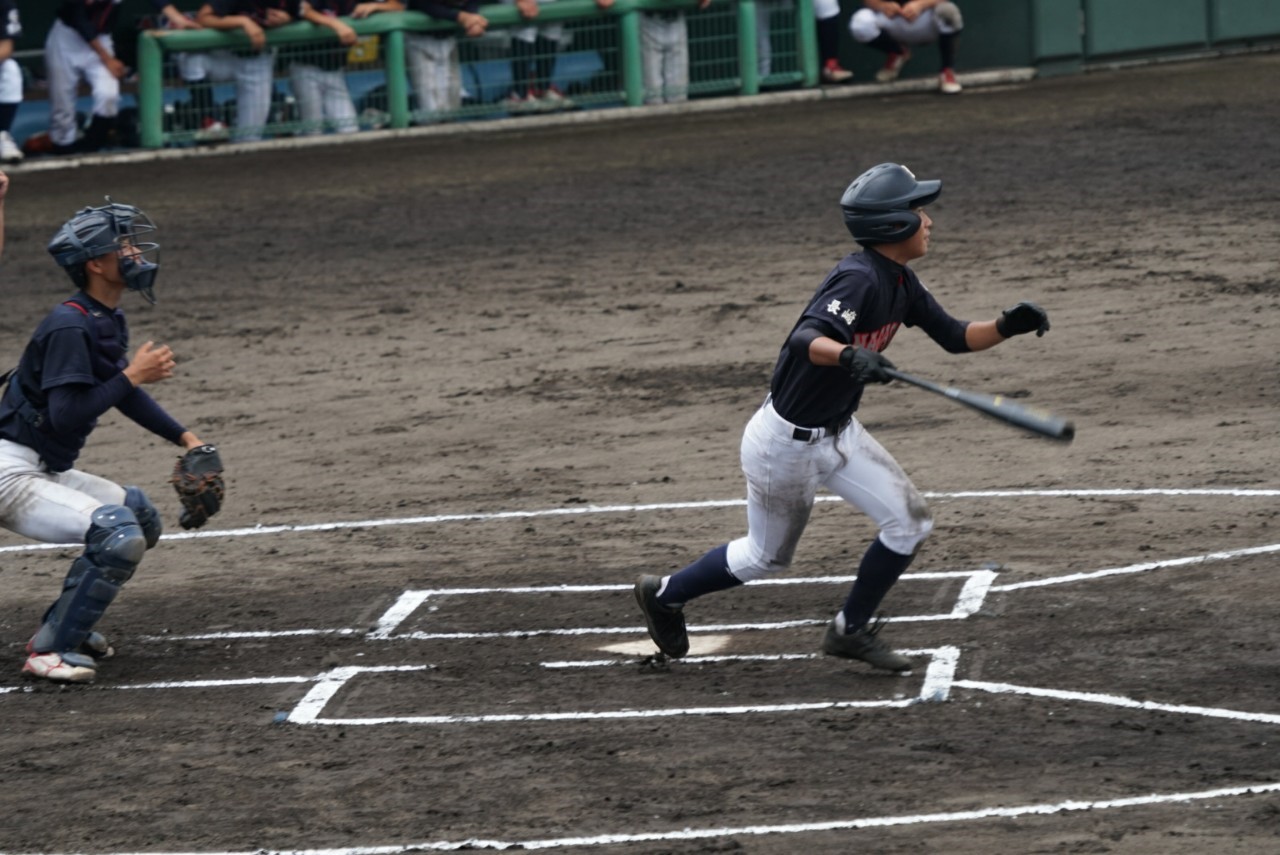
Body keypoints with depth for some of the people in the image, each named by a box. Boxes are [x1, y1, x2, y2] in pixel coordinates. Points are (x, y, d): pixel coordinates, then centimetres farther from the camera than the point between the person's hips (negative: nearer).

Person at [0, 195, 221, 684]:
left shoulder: (108, 322, 10)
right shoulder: (70, 327, -20)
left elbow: (120, 392, 26)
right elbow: (65, 417, -26)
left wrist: (183, 437, 19)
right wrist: (132, 375, -22)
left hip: (46, 473, 11)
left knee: (140, 517, 20)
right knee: (120, 536, -22)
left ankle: (65, 625, 22)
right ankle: (50, 652, -13)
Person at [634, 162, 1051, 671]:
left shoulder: (900, 284, 0)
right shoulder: (859, 280, -28)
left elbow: (954, 338, 7)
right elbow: (805, 338, -42)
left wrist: (1007, 327, -11)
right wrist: (849, 355, -62)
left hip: (838, 433, 9)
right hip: (787, 441, -9)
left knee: (909, 522, 1)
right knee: (767, 557, 8)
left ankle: (851, 630, 15)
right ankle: (665, 594, 28)